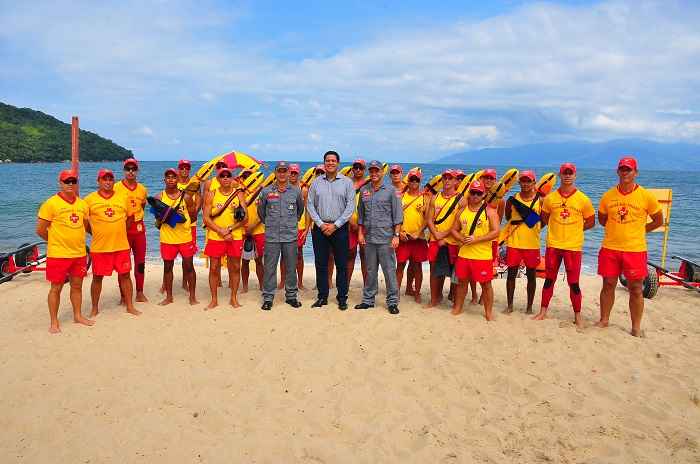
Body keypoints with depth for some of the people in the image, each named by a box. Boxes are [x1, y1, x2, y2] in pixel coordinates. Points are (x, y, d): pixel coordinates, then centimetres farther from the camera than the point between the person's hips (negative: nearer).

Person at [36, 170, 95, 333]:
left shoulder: (82, 204, 7)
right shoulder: (51, 204, -9)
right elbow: (40, 230, -7)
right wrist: (56, 241, 3)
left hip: (79, 253, 5)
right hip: (58, 254, -5)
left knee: (77, 285, 14)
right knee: (56, 287, 4)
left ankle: (78, 316, 28)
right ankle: (54, 322, 13)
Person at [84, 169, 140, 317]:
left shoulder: (123, 197, 5)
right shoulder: (90, 199, -3)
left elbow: (130, 217, 14)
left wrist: (120, 231, 9)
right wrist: (96, 232, 3)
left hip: (121, 245, 2)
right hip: (99, 247, -2)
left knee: (125, 275, 7)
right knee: (97, 278, 8)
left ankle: (130, 306, 18)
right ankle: (95, 308, 22)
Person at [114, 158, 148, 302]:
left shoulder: (142, 189, 8)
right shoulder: (116, 187, -4)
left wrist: (135, 218, 6)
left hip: (139, 228, 4)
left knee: (140, 262, 8)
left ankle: (140, 293, 18)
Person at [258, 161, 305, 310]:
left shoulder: (296, 191, 5)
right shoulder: (266, 191, 3)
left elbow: (300, 209, 20)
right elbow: (260, 210, 17)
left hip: (290, 236, 1)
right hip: (271, 236, -1)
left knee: (291, 267, 8)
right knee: (270, 268, 2)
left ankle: (291, 296, 21)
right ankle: (268, 298, 11)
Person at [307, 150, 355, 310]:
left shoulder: (347, 182, 1)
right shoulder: (316, 182, 7)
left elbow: (350, 206, -4)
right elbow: (310, 205, 5)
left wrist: (335, 225, -10)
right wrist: (321, 224, -6)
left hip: (340, 228, -2)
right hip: (320, 228, 2)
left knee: (342, 265, 2)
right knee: (320, 264, 6)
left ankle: (342, 298, 11)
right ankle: (322, 296, 17)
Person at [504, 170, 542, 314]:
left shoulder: (540, 200, -2)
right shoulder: (512, 199, 1)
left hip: (532, 244, -1)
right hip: (514, 243, 1)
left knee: (531, 275, 7)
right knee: (511, 274, 5)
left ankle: (529, 306, 19)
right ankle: (510, 305, 17)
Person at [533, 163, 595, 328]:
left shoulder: (583, 199, -2)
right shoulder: (550, 198, 2)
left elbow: (591, 222, 7)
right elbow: (544, 218, 15)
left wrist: (573, 229, 0)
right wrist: (558, 228, 4)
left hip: (573, 246, -2)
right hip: (553, 245, 2)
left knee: (574, 283, 3)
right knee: (549, 280, 11)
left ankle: (577, 316, 17)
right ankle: (543, 311, 21)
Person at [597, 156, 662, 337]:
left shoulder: (646, 196, -4)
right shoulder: (608, 196, 2)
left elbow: (658, 220, 6)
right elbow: (602, 219, 17)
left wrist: (638, 230, 2)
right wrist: (617, 229, 8)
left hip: (635, 250, -2)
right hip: (610, 249, 2)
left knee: (636, 290, 4)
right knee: (608, 285, 10)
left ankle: (636, 327, 14)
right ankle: (604, 320, 24)